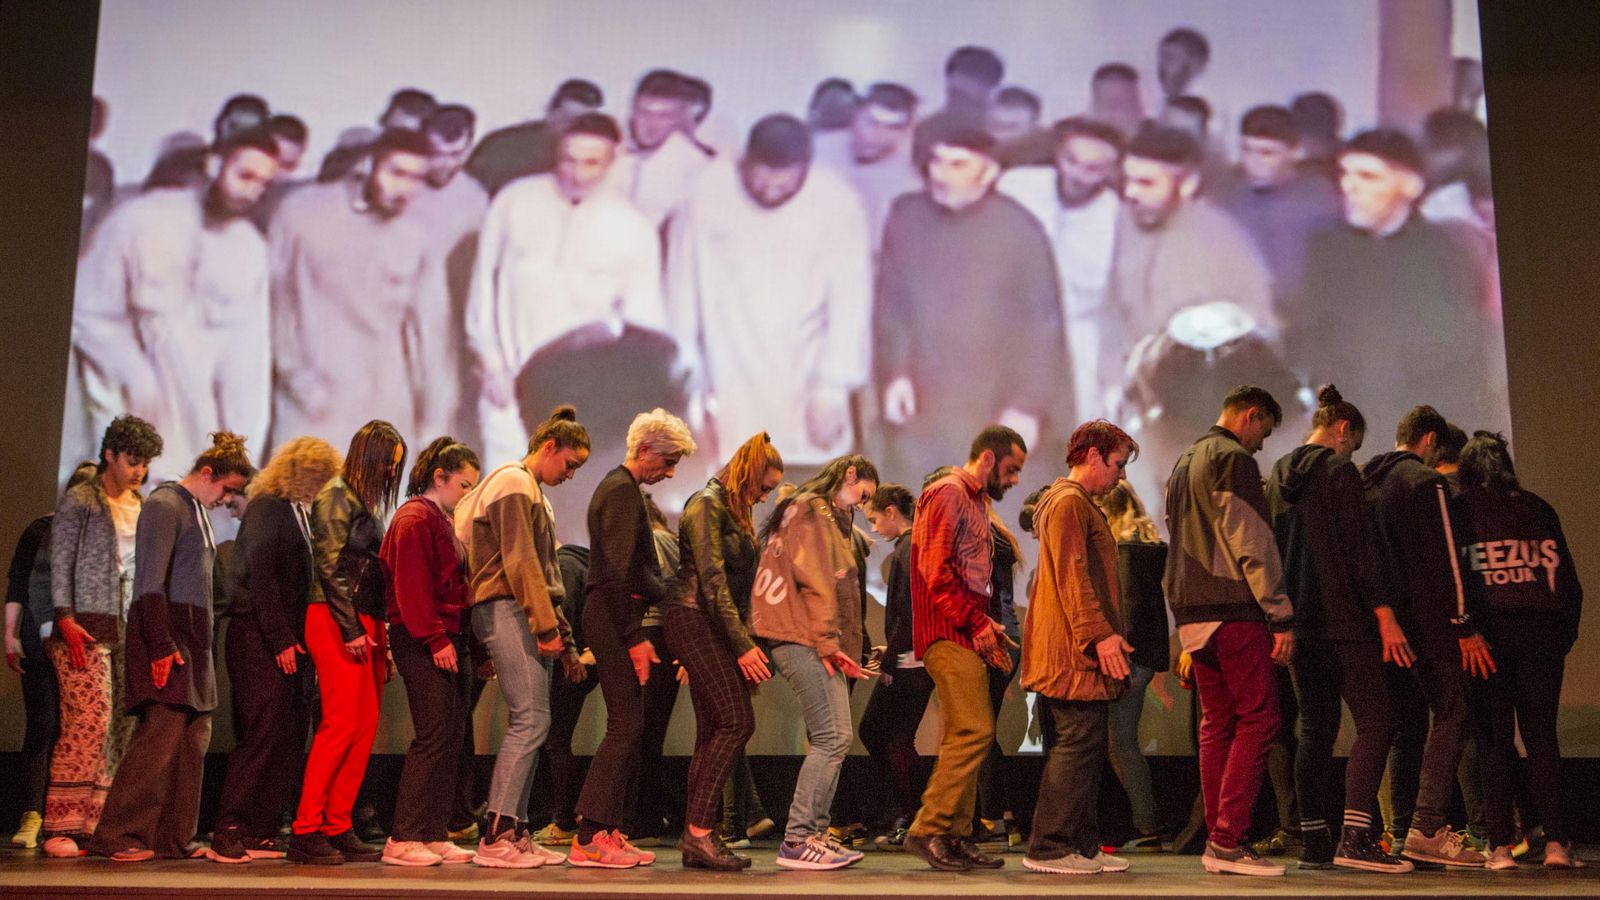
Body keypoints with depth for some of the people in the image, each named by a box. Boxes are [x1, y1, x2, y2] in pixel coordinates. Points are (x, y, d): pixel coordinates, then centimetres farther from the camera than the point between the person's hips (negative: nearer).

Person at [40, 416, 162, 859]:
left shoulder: (143, 507, 17)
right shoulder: (79, 501, 2)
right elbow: (60, 564, -3)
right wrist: (66, 619, -12)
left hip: (131, 630, 5)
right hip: (86, 627, -5)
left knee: (121, 727, 0)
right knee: (90, 719, -13)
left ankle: (96, 826, 4)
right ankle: (62, 827, -7)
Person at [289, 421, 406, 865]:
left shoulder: (367, 502, 21)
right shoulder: (335, 497, -5)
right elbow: (330, 566, -12)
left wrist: (377, 629, 13)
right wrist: (351, 629, -16)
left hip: (365, 623, 9)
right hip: (336, 621, -9)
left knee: (365, 727, 5)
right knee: (342, 723, -11)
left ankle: (338, 828, 9)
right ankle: (305, 830, -5)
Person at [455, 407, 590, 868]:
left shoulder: (535, 493, 25)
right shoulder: (514, 482, -5)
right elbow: (520, 561, -15)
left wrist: (564, 640, 22)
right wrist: (546, 625, -19)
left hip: (526, 615, 10)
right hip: (506, 610, -10)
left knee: (526, 724, 7)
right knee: (530, 719, -14)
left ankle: (514, 833, 10)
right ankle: (495, 837, -12)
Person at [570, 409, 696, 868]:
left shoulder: (621, 488, 21)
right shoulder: (622, 491, -12)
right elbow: (617, 572, -20)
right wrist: (634, 637, -21)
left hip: (612, 616, 11)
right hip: (615, 618, -11)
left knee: (626, 727, 11)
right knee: (626, 724, -10)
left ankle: (609, 833, 15)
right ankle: (588, 838, -8)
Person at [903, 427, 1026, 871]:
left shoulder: (976, 502, 24)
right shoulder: (947, 493, -7)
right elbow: (935, 569, -17)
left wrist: (987, 626, 12)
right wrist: (977, 622, -16)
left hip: (967, 634, 10)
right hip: (947, 632, -10)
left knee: (966, 735, 8)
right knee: (974, 730, -15)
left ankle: (956, 836, 12)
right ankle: (928, 830, -9)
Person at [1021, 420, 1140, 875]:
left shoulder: (1081, 504, 25)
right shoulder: (1069, 502, -10)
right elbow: (1072, 575, -19)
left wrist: (1107, 636, 25)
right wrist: (1100, 634, -23)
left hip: (1083, 650, 11)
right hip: (1075, 652, -11)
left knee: (1087, 746, 11)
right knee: (1077, 744, -9)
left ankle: (1083, 846, 17)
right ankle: (1049, 847, -5)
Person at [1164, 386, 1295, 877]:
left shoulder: (1183, 464, 22)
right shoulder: (1233, 459, -7)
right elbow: (1253, 545, -14)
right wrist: (1282, 617, -13)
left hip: (1191, 615, 9)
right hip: (1234, 611, -9)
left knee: (1217, 723, 11)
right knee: (1258, 719, -6)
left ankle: (1217, 839, 11)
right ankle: (1228, 839, -9)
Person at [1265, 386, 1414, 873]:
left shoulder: (1278, 476, 15)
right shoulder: (1338, 471, -7)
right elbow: (1361, 548, -13)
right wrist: (1385, 616, -13)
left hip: (1298, 622, 8)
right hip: (1343, 618, -7)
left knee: (1315, 728, 9)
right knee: (1374, 723, -4)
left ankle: (1314, 841, 8)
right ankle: (1355, 837, -13)